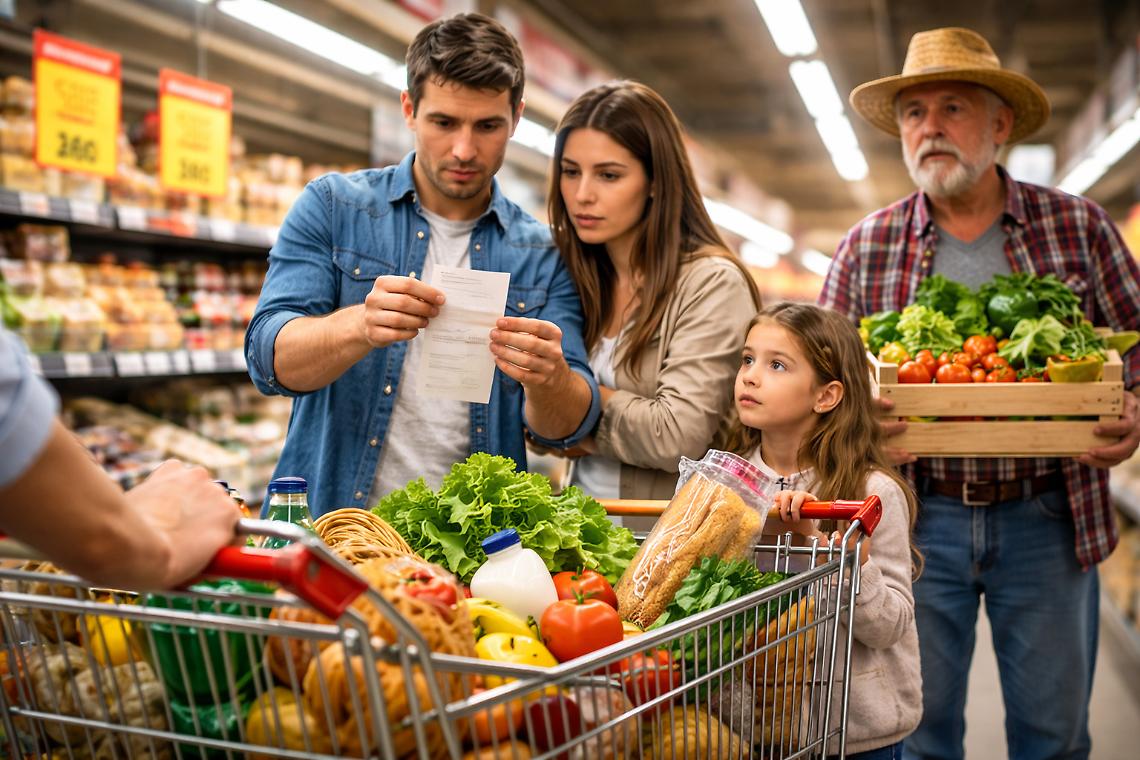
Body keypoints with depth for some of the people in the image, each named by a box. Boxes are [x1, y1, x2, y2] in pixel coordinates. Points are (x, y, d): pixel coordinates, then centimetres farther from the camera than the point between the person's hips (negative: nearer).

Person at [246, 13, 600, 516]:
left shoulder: (542, 255, 6)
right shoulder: (332, 207, 3)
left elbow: (566, 427, 1)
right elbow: (270, 358, -6)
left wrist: (547, 377, -22)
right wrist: (360, 326, -26)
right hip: (328, 519, -2)